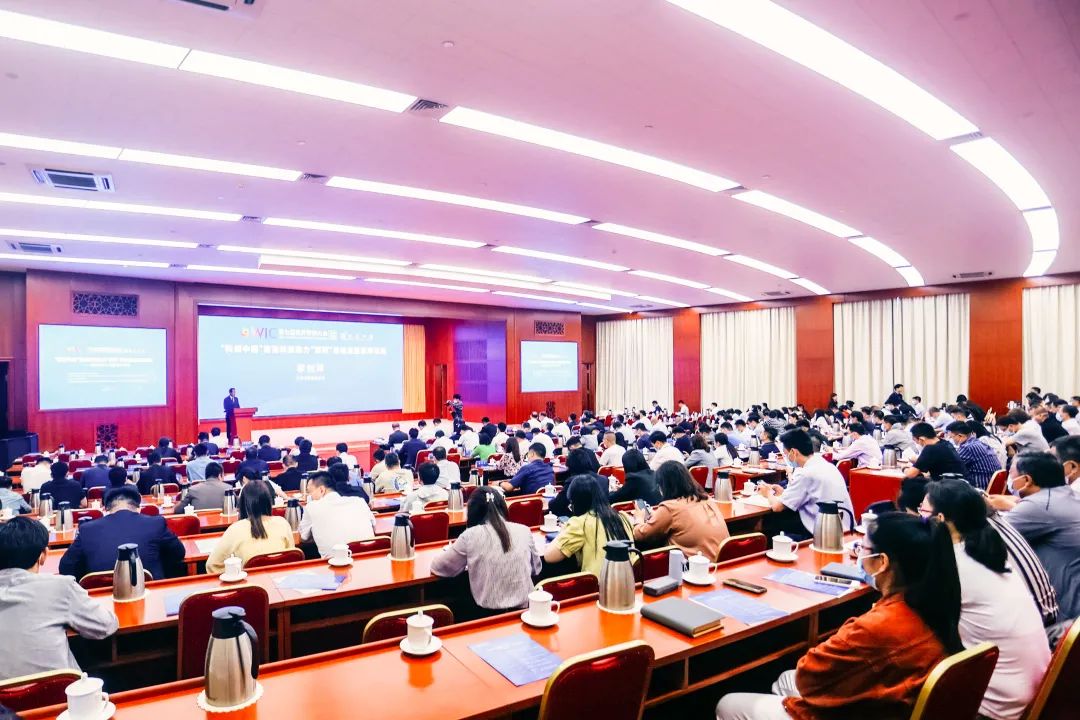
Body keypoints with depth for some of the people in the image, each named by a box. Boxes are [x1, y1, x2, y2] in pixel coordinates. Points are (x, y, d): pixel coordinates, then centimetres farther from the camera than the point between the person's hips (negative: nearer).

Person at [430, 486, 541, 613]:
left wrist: (450, 550, 24)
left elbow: (438, 568, 5)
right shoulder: (524, 531, 0)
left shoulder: (470, 535, -8)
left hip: (488, 613, -3)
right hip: (524, 608, 3)